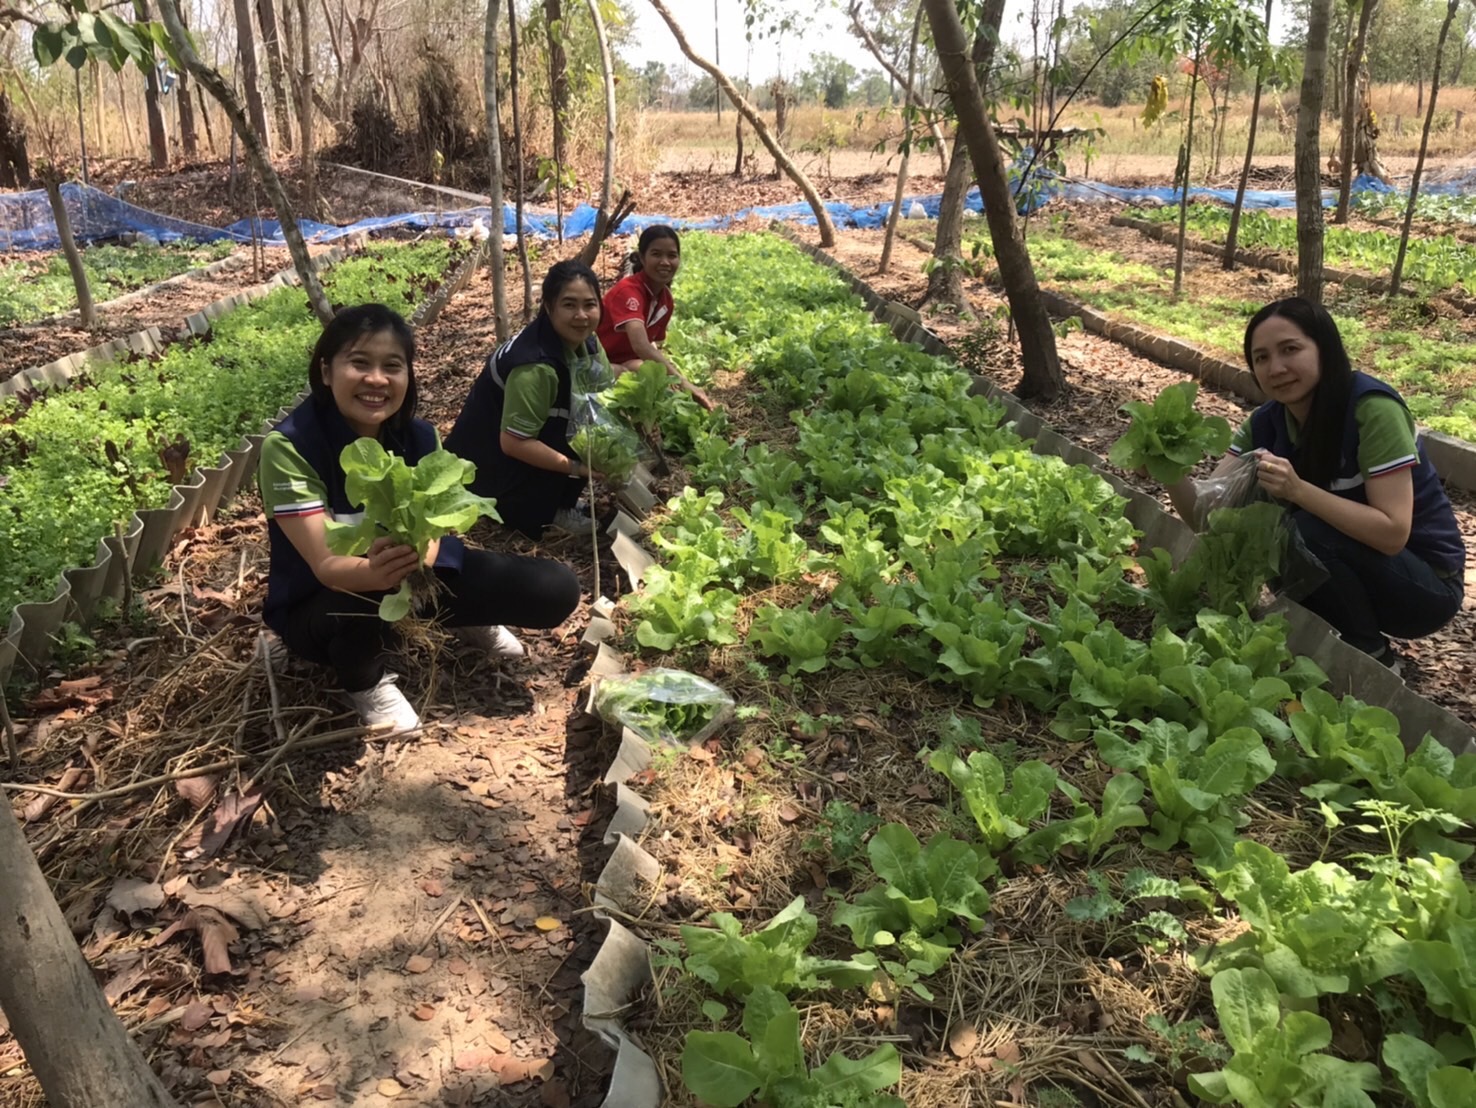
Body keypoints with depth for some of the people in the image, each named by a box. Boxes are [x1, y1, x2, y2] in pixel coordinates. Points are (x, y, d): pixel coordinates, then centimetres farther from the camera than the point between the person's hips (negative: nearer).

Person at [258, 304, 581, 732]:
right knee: (366, 603, -41)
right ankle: (364, 682, -5)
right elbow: (325, 565, -30)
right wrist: (377, 571, -54)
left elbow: (430, 535, -20)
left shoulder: (418, 435, -11)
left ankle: (465, 618, 19)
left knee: (556, 589, -12)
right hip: (318, 602, -3)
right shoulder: (289, 446, -25)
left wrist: (414, 562, -46)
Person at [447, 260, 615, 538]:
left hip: (539, 435, 8)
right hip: (493, 457, -8)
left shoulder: (586, 342, -7)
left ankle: (558, 506, 6)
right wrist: (575, 467, -30)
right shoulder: (537, 368, -34)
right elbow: (513, 443, -33)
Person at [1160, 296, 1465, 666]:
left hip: (1428, 584, -6)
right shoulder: (1265, 423, -5)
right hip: (1353, 572, 6)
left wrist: (1297, 489, -38)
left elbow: (1393, 533, -29)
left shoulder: (1373, 409, -24)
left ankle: (1372, 659, -6)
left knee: (1306, 532, -28)